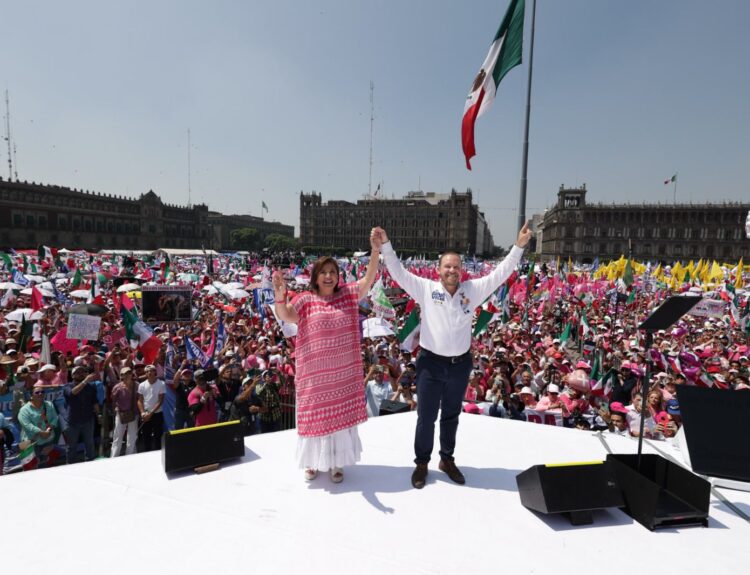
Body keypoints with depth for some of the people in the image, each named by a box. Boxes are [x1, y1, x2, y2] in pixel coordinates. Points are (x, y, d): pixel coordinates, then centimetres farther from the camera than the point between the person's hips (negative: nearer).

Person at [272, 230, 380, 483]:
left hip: (344, 371, 2)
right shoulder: (306, 300, -7)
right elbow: (284, 315, -20)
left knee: (341, 415, 15)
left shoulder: (348, 294, 0)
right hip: (315, 372, -2)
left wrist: (376, 251, -23)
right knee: (316, 414, 14)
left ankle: (336, 462, 34)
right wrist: (280, 296, -41)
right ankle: (313, 461, 36)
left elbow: (369, 279, -10)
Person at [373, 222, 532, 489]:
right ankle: (422, 463, 29)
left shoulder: (472, 290, 0)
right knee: (426, 416, 9)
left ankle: (447, 459, 39)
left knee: (451, 416, 19)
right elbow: (398, 272, -10)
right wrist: (385, 245, -20)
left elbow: (500, 274, 0)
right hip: (431, 363, -2)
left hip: (460, 364, 3)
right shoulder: (426, 289, -6)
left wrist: (519, 246, -7)